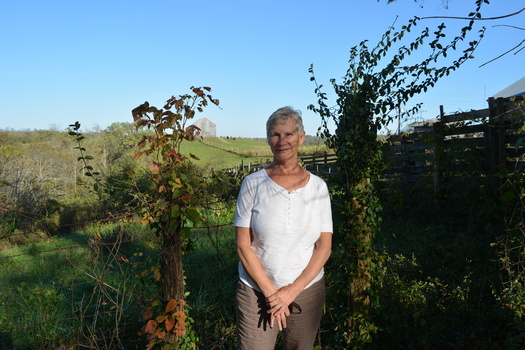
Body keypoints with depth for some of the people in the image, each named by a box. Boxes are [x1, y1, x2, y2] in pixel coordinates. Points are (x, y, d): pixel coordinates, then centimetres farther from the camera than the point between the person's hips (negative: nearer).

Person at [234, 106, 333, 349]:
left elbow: (324, 246, -2)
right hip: (257, 291, -1)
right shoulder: (253, 183, -4)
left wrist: (293, 290, -11)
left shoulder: (317, 186, 0)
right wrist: (270, 292, -10)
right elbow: (243, 245, -6)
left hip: (307, 291, 2)